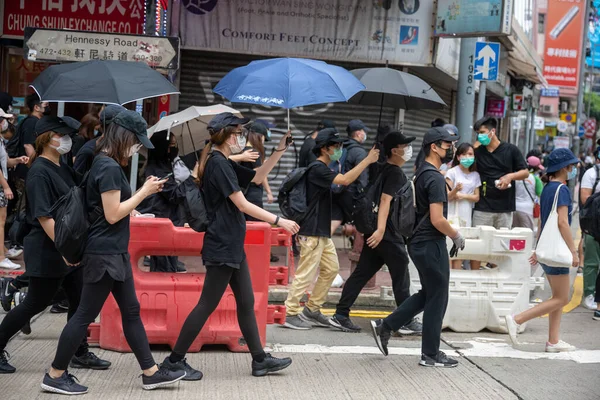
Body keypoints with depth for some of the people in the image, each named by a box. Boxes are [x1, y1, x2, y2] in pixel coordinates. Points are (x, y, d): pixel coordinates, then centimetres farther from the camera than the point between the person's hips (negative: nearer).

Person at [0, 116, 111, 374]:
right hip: (47, 251, -9)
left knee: (78, 300, 11)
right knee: (35, 304, 1)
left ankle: (79, 354, 21)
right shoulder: (39, 172, -17)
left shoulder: (62, 169, 9)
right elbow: (43, 216, -23)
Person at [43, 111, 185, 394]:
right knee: (85, 315, -1)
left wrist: (144, 190, 7)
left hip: (114, 253, 10)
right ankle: (55, 375, 11)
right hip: (104, 254, -10)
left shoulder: (106, 163, 11)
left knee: (131, 312, 13)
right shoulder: (109, 167, -19)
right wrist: (144, 192, -14)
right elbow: (113, 215, -21)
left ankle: (151, 372, 20)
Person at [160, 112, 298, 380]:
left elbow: (257, 177, 21)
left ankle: (260, 360, 19)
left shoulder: (224, 163, 14)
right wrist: (279, 221, -16)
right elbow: (242, 205, -19)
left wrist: (280, 150, 13)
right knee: (207, 305, -5)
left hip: (232, 246, 10)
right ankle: (174, 360, 3)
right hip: (221, 247, -10)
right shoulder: (218, 163, -16)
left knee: (246, 303, 12)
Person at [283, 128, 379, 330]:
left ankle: (312, 309, 19)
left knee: (331, 269, 12)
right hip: (311, 232, -10)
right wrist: (368, 160, -20)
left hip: (323, 232, 10)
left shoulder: (323, 169, 16)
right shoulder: (317, 168, -15)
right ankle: (292, 314, 2)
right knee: (306, 274, -6)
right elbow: (345, 180, -24)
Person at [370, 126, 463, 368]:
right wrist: (456, 236, -9)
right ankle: (430, 354, 11)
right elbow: (437, 219, -23)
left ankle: (385, 327, 18)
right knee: (437, 299, 2)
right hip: (431, 245, -10)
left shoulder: (422, 174, 12)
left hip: (419, 242, 10)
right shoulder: (435, 178, -18)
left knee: (427, 295, 19)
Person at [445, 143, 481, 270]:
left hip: (467, 215, 4)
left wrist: (463, 195, -10)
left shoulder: (475, 175, 9)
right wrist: (456, 190, -27)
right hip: (453, 214, -4)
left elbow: (476, 197, 7)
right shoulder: (452, 172, -3)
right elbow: (448, 196, -6)